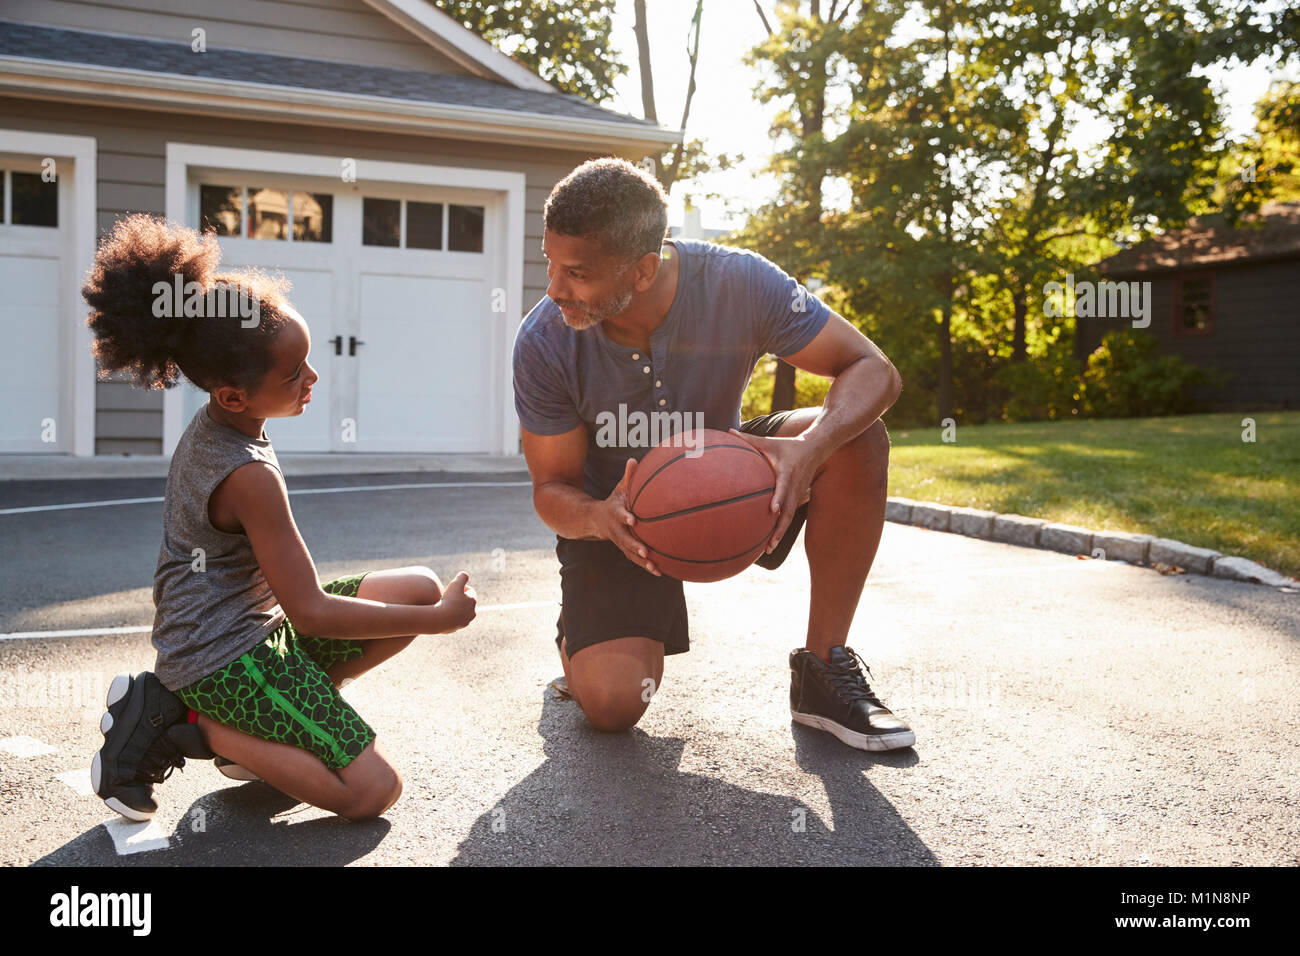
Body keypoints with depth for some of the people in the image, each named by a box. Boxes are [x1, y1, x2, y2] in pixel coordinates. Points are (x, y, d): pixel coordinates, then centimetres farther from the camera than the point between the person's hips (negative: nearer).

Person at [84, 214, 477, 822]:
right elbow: (311, 612, -21)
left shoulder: (205, 427, 4)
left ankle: (255, 729, 4)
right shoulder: (250, 475, -24)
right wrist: (438, 619, -14)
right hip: (226, 655, -9)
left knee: (419, 587, 4)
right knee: (372, 792, -13)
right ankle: (177, 723, -6)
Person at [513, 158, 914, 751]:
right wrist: (595, 518, -40)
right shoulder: (543, 344, -24)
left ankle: (824, 670, -14)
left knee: (857, 439, -27)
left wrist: (810, 449, -43)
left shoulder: (737, 284, -26)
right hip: (618, 514, -1)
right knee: (612, 704, -23)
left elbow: (874, 370, -21)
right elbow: (552, 487, -15)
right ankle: (585, 640, 18)